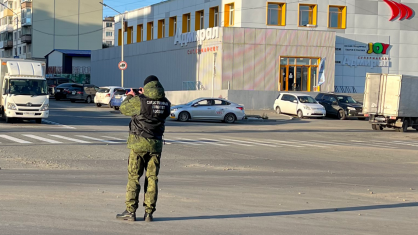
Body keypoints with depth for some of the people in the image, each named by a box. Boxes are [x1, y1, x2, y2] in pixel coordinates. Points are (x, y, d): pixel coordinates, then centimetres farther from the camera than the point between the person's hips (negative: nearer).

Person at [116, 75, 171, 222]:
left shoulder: (139, 101, -11)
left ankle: (130, 211, 3)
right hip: (156, 144, 4)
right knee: (152, 178, 7)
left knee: (133, 177, 3)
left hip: (139, 144, -4)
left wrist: (129, 97, 24)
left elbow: (123, 108, 5)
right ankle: (149, 213, 7)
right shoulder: (166, 103, 1)